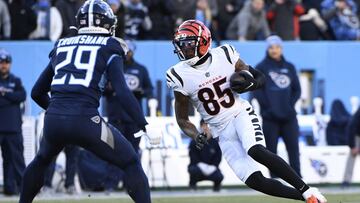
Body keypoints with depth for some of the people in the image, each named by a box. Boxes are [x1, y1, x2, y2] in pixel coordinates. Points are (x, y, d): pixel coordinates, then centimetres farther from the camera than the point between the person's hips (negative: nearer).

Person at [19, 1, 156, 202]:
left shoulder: (62, 46, 20)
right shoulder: (109, 48, 6)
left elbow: (37, 93, 26)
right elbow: (123, 92, -7)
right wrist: (144, 125, -8)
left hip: (54, 118, 4)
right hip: (85, 119, -4)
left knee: (42, 159, 34)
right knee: (131, 164, 10)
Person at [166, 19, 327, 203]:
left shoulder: (224, 56, -7)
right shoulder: (180, 76, -8)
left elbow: (260, 78, 6)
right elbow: (182, 120, 1)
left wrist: (249, 84, -16)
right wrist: (196, 136, -18)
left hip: (241, 114, -2)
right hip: (222, 131, 2)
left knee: (256, 151, -32)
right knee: (254, 181, -12)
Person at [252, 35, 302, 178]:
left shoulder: (289, 67, 12)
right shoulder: (261, 68, 1)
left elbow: (297, 89, 13)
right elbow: (257, 91, -4)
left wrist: (290, 105, -2)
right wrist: (268, 107, -12)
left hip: (289, 116, 3)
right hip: (270, 118, -3)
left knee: (294, 148, -1)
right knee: (271, 150, 0)